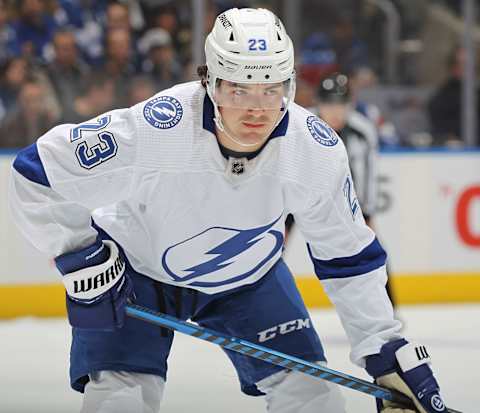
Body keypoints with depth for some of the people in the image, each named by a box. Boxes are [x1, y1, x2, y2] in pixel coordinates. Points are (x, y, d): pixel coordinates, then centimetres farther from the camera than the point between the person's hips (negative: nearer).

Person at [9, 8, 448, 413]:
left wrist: (388, 350, -11)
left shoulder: (317, 150, -25)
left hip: (247, 274, 3)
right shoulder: (152, 128, -36)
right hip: (134, 267, -3)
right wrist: (79, 255, -29)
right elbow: (36, 175, -25)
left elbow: (349, 258, -9)